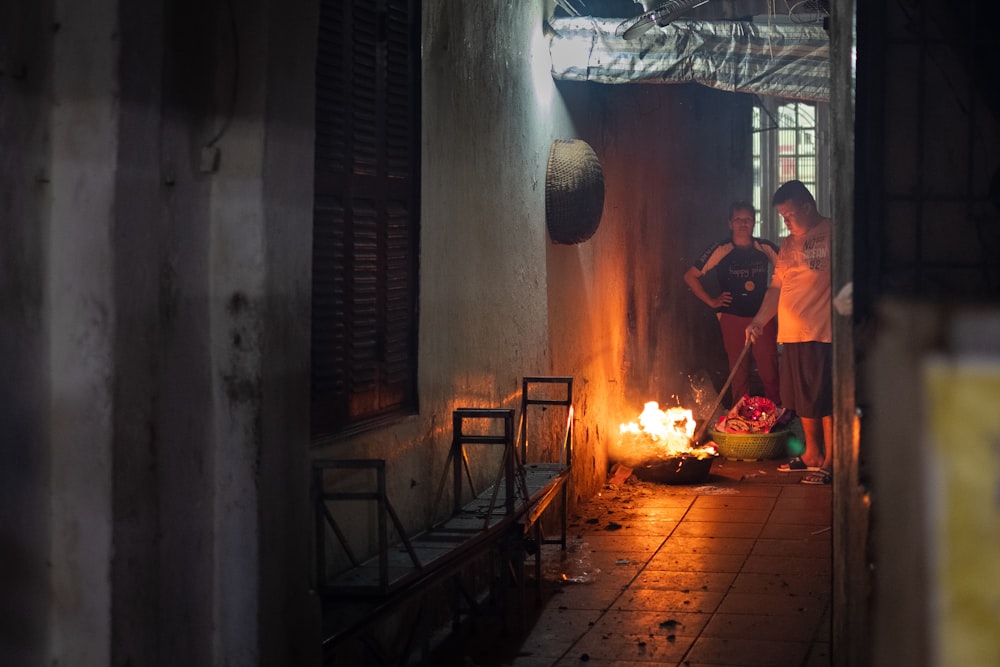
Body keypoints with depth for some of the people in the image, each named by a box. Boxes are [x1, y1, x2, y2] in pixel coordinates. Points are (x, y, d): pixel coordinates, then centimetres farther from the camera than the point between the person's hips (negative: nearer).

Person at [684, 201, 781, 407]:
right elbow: (691, 276, 0)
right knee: (738, 369, 6)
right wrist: (711, 301, -1)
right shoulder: (720, 250, -4)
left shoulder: (765, 248, 2)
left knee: (769, 368, -3)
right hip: (733, 318, -1)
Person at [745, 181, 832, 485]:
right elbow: (777, 286, 18)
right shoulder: (788, 245, 18)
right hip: (792, 334, 8)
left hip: (823, 333, -8)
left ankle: (830, 462, 0)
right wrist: (759, 320, 7)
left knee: (825, 399, -5)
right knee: (802, 398, 14)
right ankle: (812, 454, 26)